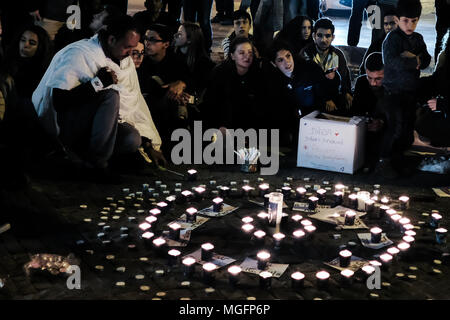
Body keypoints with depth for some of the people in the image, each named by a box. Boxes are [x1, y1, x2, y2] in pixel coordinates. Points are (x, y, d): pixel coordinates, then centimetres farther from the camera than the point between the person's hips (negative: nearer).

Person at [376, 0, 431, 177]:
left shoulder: (418, 39, 12)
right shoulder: (393, 38, -10)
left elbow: (426, 60, 3)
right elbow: (391, 61, -25)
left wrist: (413, 59, -18)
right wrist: (415, 62, -14)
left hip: (411, 91, 7)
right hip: (394, 91, -7)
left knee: (408, 127, 9)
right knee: (396, 126, -11)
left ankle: (398, 160, 23)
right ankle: (383, 162, 1)